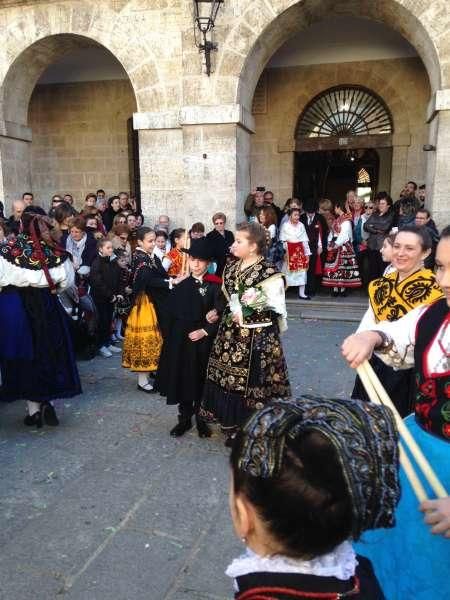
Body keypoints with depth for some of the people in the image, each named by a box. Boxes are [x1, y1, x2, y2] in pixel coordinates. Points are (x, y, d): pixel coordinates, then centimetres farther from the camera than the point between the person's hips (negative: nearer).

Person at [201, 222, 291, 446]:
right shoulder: (231, 268, 8)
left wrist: (245, 314, -13)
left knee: (252, 384, 0)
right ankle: (232, 427, 31)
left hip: (257, 339, -7)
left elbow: (276, 309, -13)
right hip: (230, 335, 7)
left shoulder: (268, 273, -15)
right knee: (228, 379, 13)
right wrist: (231, 313, 6)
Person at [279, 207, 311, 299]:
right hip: (289, 251, -3)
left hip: (300, 250, 3)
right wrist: (283, 252, -10)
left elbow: (305, 240, 6)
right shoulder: (285, 225, -3)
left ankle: (301, 293, 10)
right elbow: (282, 240, -3)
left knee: (302, 271, 3)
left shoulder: (301, 225, 5)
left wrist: (307, 253, 4)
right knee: (288, 271, 2)